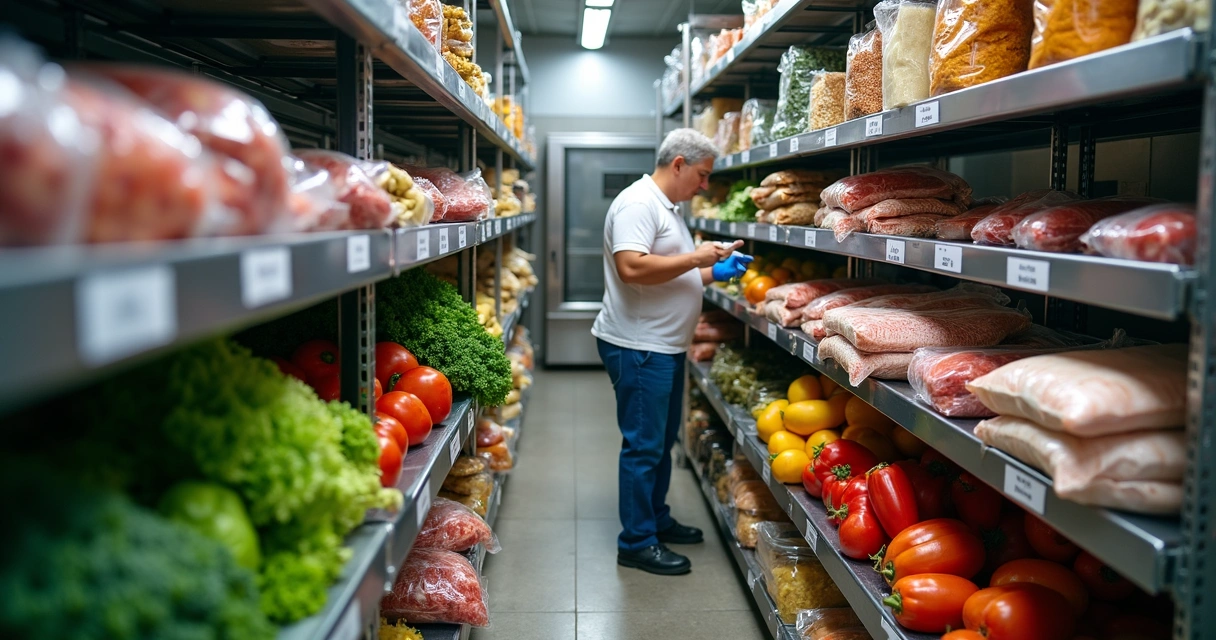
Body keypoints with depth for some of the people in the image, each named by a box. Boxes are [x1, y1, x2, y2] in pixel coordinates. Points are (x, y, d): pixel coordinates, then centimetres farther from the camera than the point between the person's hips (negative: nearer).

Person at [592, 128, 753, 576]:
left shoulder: (668, 207, 18)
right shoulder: (638, 203, -15)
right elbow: (632, 268, -28)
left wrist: (716, 272, 11)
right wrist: (696, 258, -20)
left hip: (666, 346, 11)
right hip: (639, 348, -11)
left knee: (662, 441, 18)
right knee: (644, 446, -4)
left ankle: (656, 520, 32)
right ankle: (637, 543, 5)